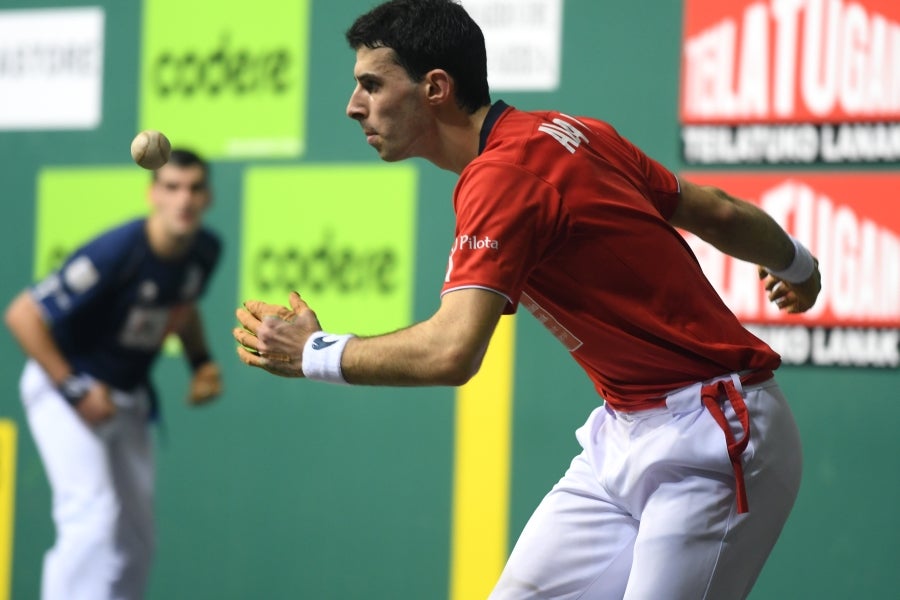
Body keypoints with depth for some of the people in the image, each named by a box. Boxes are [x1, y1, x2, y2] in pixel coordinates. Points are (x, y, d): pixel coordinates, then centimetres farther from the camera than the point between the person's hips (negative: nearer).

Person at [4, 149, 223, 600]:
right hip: (65, 389, -8)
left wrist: (201, 361, 3)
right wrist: (75, 390, -25)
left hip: (128, 400, 8)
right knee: (93, 519, -23)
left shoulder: (205, 251, -6)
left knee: (136, 542, 10)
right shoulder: (115, 253, -28)